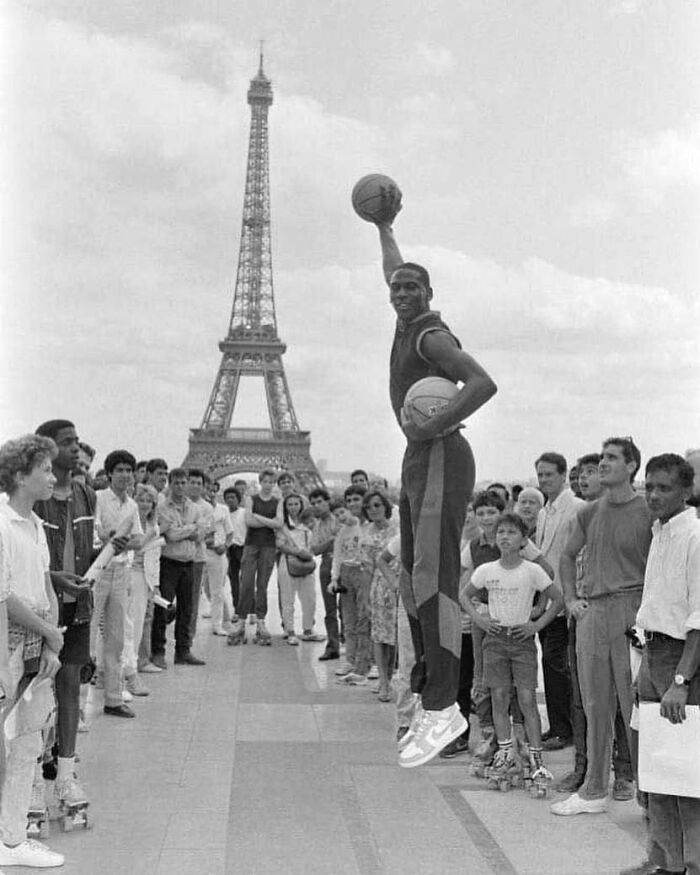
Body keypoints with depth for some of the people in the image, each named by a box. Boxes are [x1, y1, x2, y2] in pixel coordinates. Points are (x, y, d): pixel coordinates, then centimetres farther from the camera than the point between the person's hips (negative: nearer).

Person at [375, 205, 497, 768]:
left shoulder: (432, 336, -9)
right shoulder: (409, 325, 17)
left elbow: (483, 383, -24)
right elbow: (392, 273, 38)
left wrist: (434, 427, -25)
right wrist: (384, 227, 46)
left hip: (441, 459, -10)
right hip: (417, 463, 10)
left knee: (431, 576, -19)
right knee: (414, 582, 5)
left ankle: (443, 707, -23)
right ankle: (431, 702, 7)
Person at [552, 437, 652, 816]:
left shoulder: (647, 512, -4)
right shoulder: (589, 513, 11)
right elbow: (567, 558, 24)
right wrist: (571, 599, 13)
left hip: (630, 610, -5)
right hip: (591, 613, 5)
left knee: (634, 705, -3)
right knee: (595, 706, 10)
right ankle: (593, 791, 20)